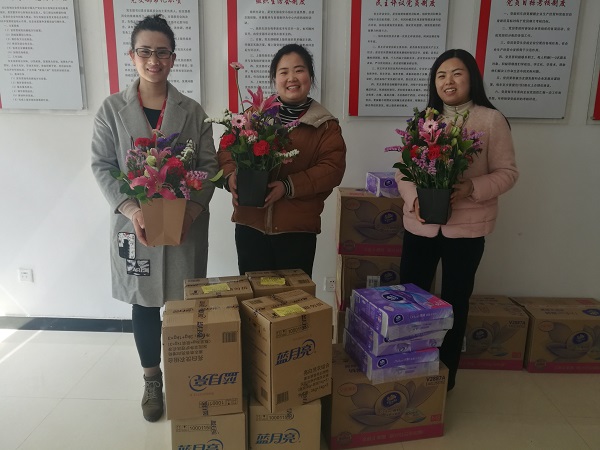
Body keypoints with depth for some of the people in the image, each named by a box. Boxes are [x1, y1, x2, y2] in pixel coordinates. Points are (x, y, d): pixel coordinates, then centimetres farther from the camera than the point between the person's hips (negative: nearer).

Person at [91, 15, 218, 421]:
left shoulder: (192, 111, 2)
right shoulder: (112, 109, 2)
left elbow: (209, 165, 0)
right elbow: (102, 166, 0)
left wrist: (192, 209, -15)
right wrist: (131, 209, -16)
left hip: (185, 225, 0)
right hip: (135, 225, 0)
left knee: (184, 303, 8)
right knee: (144, 304, 11)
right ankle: (152, 380, 31)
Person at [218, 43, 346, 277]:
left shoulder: (326, 125, 2)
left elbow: (333, 168, -8)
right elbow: (227, 148, 8)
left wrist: (289, 186, -20)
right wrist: (230, 175, -13)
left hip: (297, 230, -1)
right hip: (250, 225, 2)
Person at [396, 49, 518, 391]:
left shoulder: (491, 120, -4)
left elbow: (507, 173, -5)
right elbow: (404, 170, 3)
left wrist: (471, 188, -23)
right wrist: (414, 199, -16)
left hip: (467, 227, -3)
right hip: (420, 225, 3)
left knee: (455, 300, 11)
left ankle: (445, 374, 30)